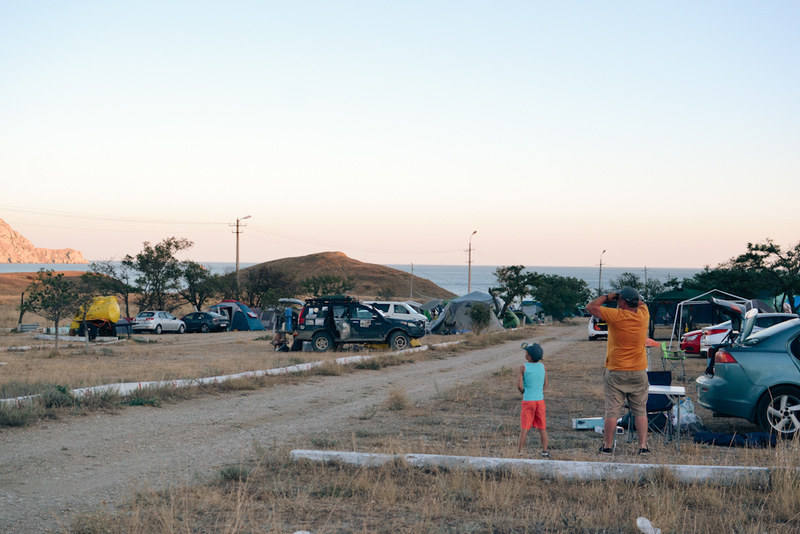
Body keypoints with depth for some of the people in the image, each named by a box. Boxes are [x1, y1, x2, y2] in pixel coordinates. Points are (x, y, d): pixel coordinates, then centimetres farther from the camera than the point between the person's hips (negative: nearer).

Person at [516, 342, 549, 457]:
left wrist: (524, 393, 6)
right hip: (540, 400, 3)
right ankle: (545, 451, 11)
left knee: (524, 428, 1)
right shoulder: (542, 366, 2)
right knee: (542, 427, 9)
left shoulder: (523, 368, -10)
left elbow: (519, 386, -13)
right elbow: (545, 384, 8)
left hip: (528, 401, -3)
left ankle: (519, 451, 2)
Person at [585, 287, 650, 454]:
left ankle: (607, 446, 6)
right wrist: (634, 297, 12)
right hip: (639, 372, 4)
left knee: (612, 411, 2)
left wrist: (607, 297, 4)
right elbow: (641, 303, 24)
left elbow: (590, 307, -6)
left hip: (616, 373, -3)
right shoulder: (643, 315, -1)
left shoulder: (616, 316, -15)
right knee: (640, 411, 7)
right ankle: (643, 446, 3)